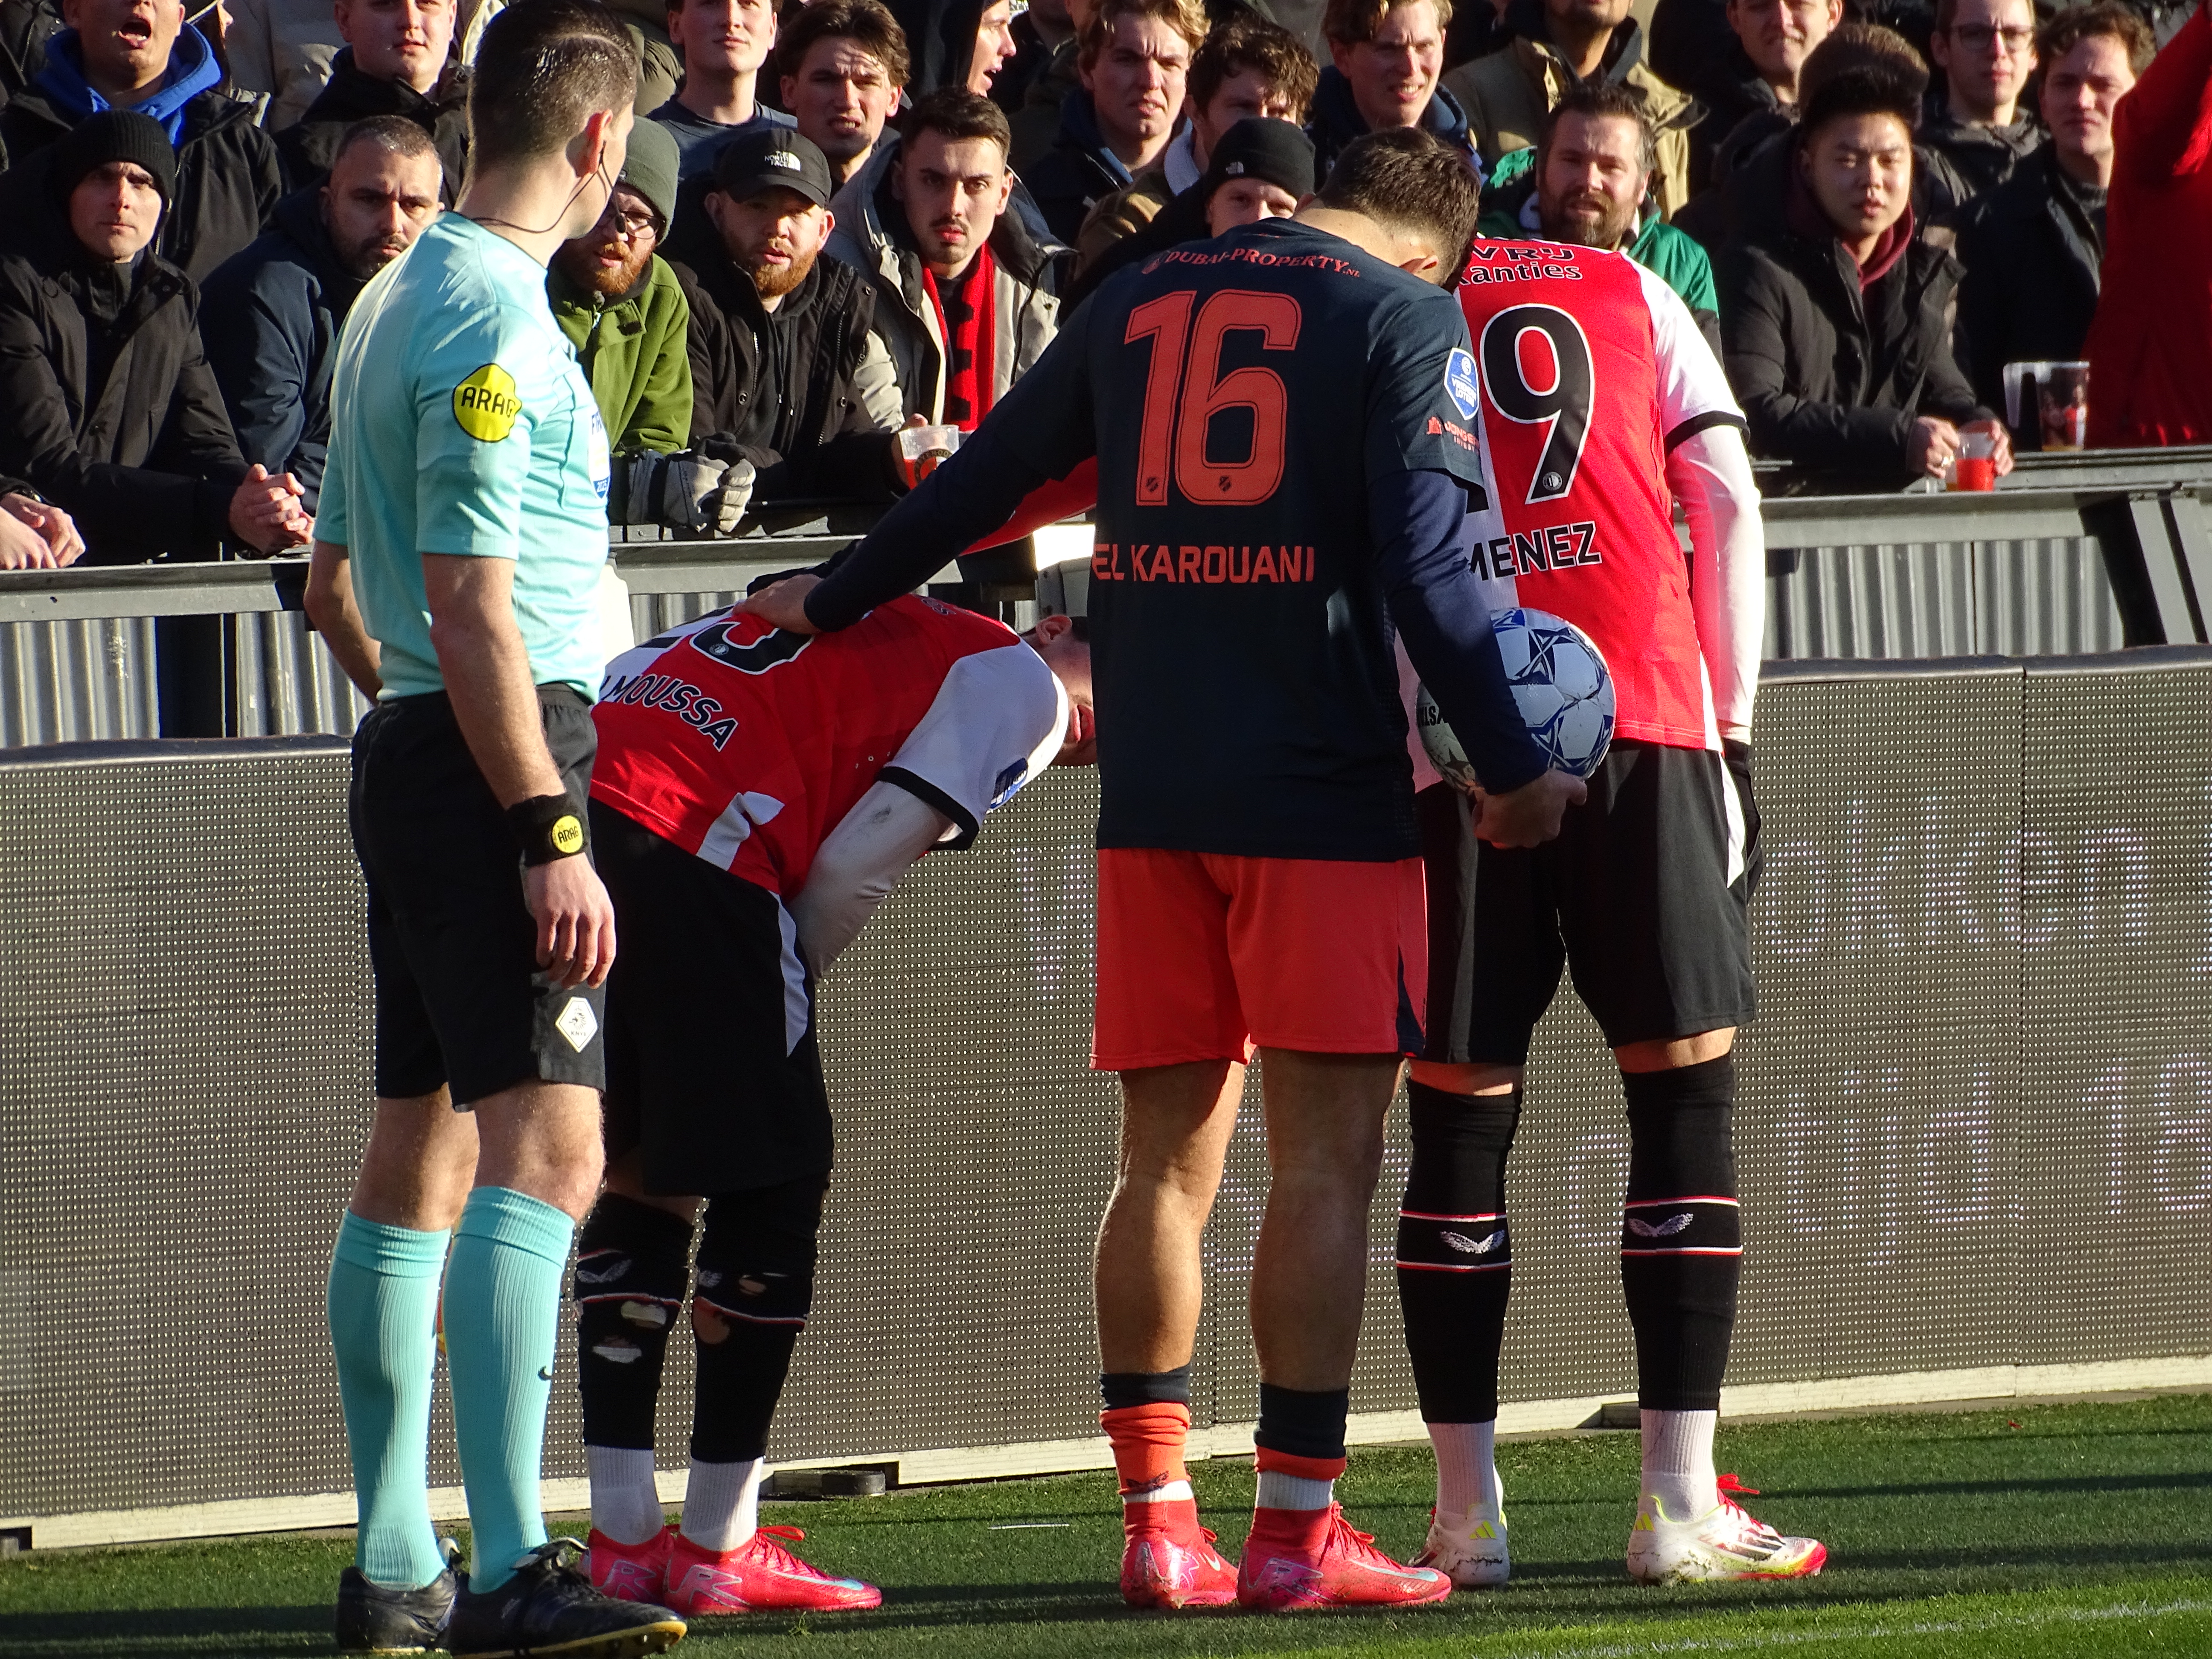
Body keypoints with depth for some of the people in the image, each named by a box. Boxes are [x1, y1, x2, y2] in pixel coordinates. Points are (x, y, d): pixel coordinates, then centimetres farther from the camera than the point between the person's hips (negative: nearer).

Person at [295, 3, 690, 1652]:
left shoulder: (397, 303, 16)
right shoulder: (491, 319, -14)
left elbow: (335, 584, 25)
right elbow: (472, 604, -20)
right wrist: (549, 835, -21)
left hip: (411, 757, 11)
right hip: (494, 766, -11)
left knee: (422, 1150, 12)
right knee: (545, 1143, -16)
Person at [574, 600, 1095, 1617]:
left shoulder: (907, 637, 29)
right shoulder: (1021, 686, 6)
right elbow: (851, 870, -1)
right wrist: (782, 990, 16)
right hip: (692, 846, -8)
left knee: (639, 1180, 16)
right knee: (772, 1183, 4)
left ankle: (622, 1541, 15)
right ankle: (720, 1551, 5)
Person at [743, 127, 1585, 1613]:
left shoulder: (1141, 304, 13)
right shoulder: (1406, 319, -2)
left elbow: (988, 479, 21)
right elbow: (1425, 568, -10)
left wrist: (837, 603, 34)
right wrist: (1510, 767, -3)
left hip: (1152, 787, 5)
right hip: (1324, 791, -5)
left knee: (1169, 1157, 9)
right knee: (1327, 1156, -3)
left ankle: (1156, 1521, 7)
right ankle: (1297, 1532, -6)